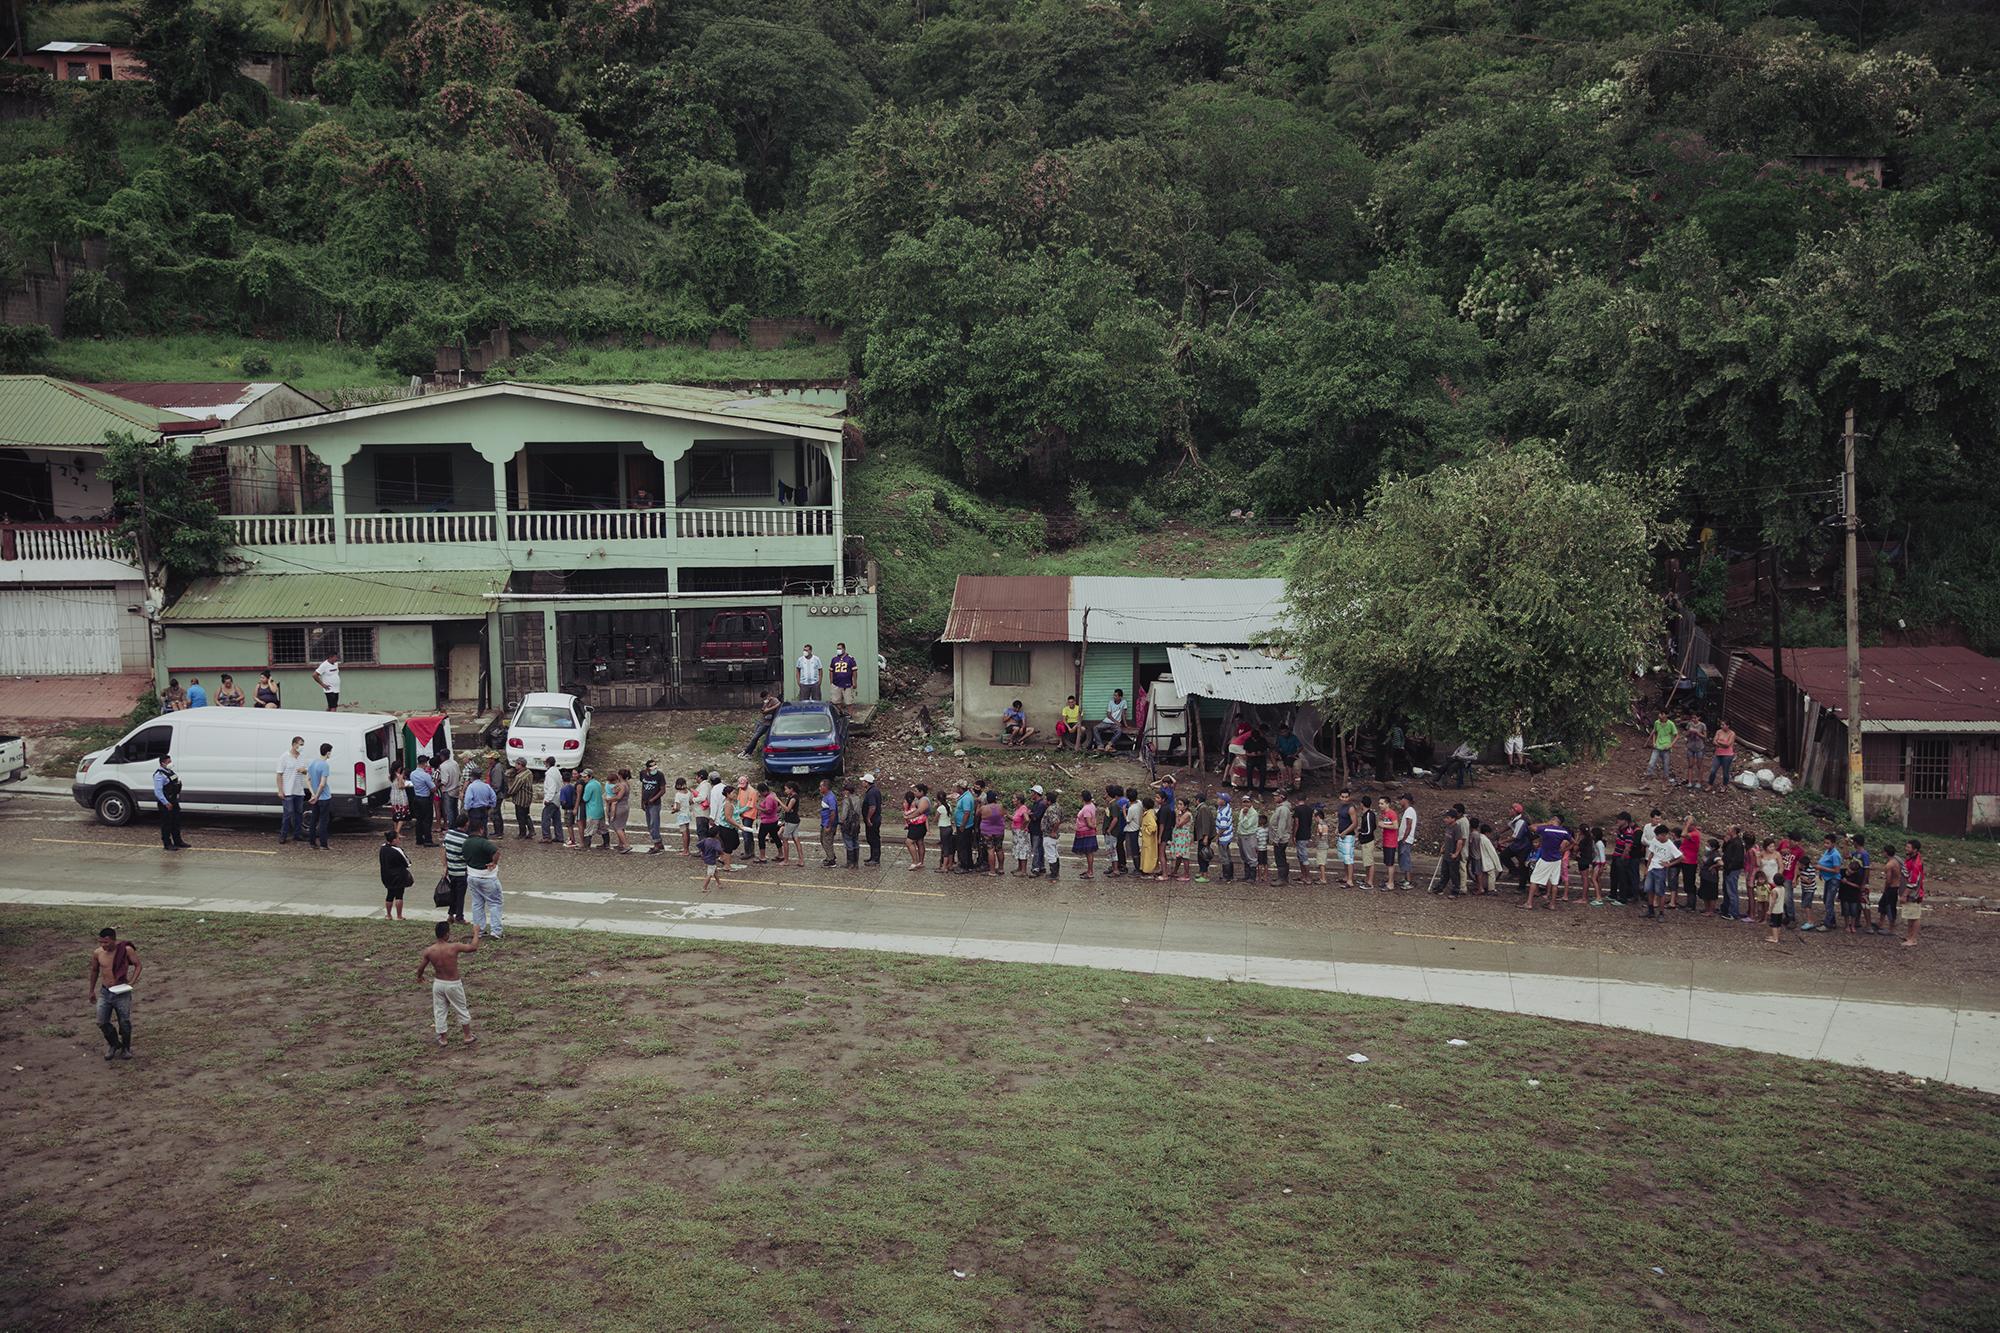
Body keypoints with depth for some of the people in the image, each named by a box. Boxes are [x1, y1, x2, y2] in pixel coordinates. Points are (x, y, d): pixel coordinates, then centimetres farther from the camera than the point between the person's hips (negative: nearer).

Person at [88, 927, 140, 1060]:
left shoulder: (126, 950, -15)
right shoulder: (97, 953, -6)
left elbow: (137, 965, -4)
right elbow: (94, 971, 11)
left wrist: (132, 981, -19)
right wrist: (92, 991, 18)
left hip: (122, 993, -3)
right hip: (104, 992, 3)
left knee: (124, 1023, 5)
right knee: (102, 1023, 1)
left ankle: (126, 1048, 27)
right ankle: (114, 1045, 26)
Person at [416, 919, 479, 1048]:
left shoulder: (429, 951, -11)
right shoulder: (454, 947, -22)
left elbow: (421, 967, 1)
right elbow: (473, 947, -12)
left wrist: (419, 977, 23)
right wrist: (476, 932, 4)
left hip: (438, 983, 3)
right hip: (453, 984, -3)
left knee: (439, 1011, 17)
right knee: (461, 1010, 16)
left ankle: (442, 1038, 27)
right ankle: (468, 1036, 27)